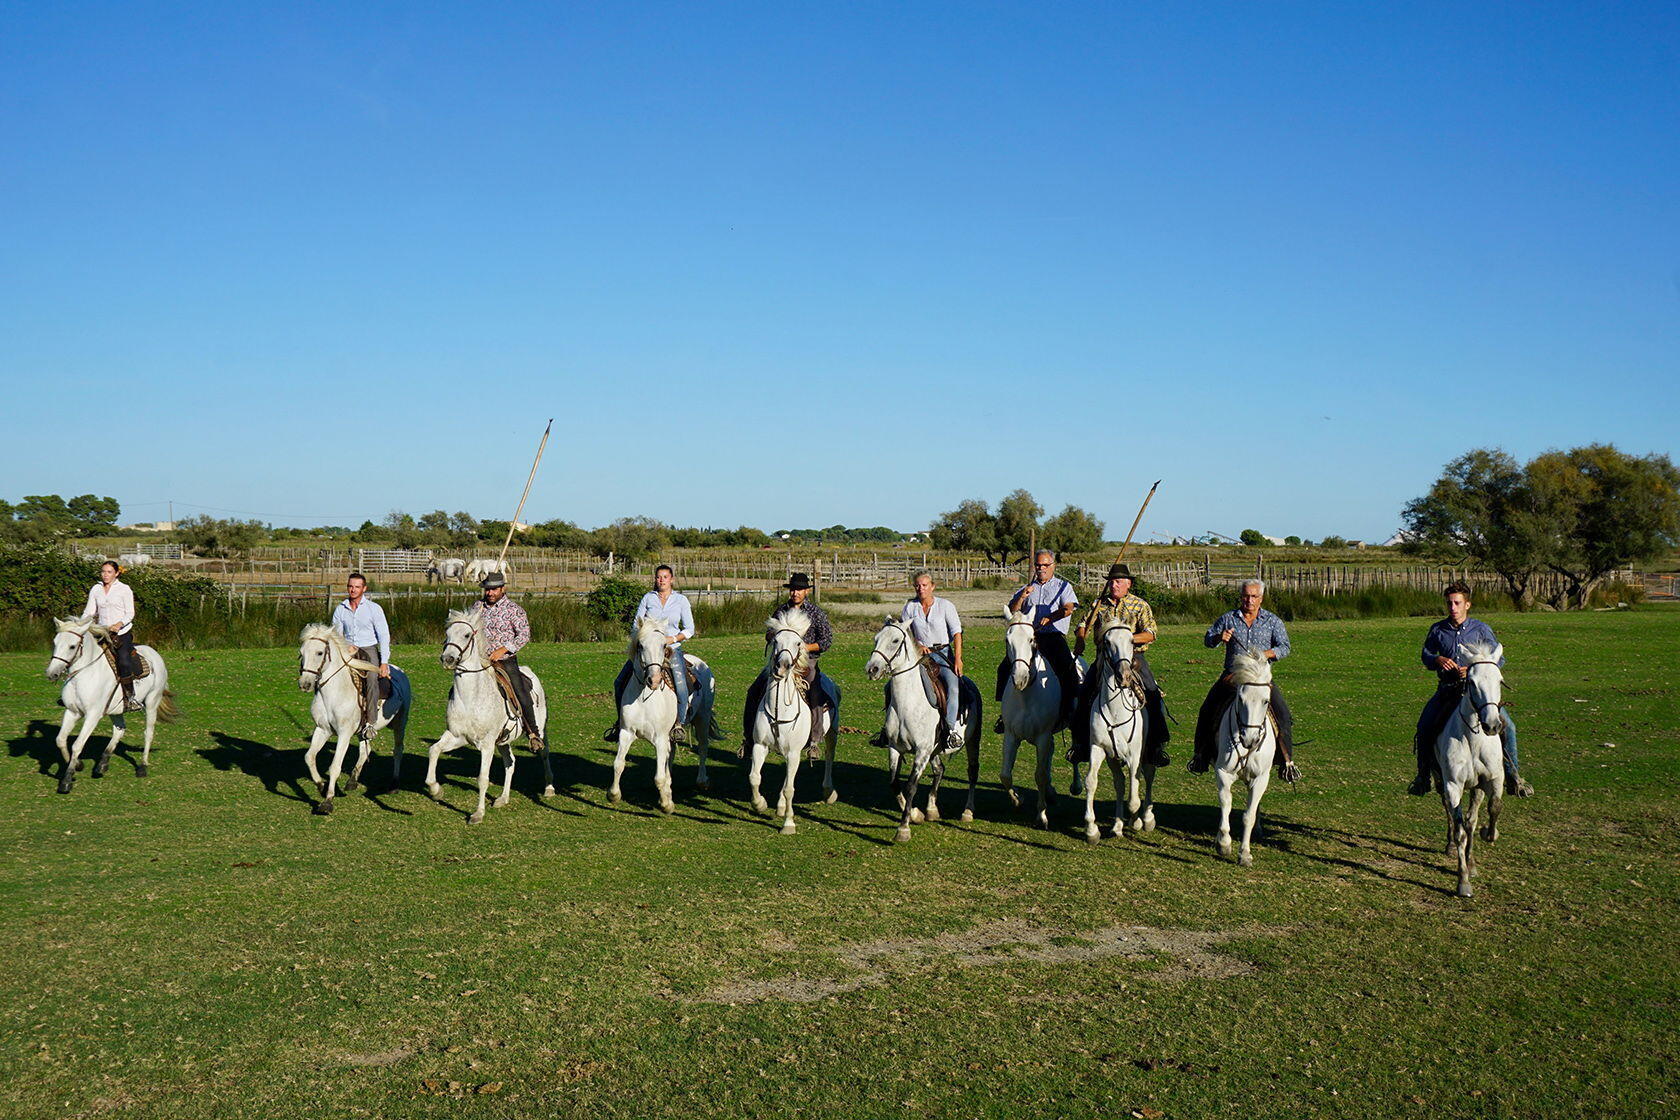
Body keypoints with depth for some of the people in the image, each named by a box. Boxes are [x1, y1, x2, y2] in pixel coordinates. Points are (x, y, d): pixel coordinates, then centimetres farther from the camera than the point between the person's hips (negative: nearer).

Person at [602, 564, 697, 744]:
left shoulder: (681, 600, 4)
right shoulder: (648, 598, 7)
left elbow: (689, 630, 4)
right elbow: (636, 624, 9)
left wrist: (672, 639, -11)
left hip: (672, 648, -2)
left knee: (681, 688, -22)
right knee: (620, 683, -6)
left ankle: (680, 725, -3)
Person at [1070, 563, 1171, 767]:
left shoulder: (1140, 605, 5)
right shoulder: (1099, 604, 13)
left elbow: (1150, 633, -5)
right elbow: (1083, 626, 14)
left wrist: (1129, 638, -23)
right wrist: (1080, 640, -8)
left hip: (1133, 656, -2)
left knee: (1154, 697, -18)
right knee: (1083, 692, -14)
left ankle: (1156, 747, -10)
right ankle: (1080, 742, -2)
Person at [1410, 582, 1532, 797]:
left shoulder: (1481, 629, 1)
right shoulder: (1438, 630, 6)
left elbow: (1498, 658, 1)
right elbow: (1426, 654, 17)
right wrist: (1438, 660, -6)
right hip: (1447, 688, 1)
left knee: (1507, 726, -16)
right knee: (1424, 726, -16)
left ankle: (1513, 778, -3)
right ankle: (1424, 776, 2)